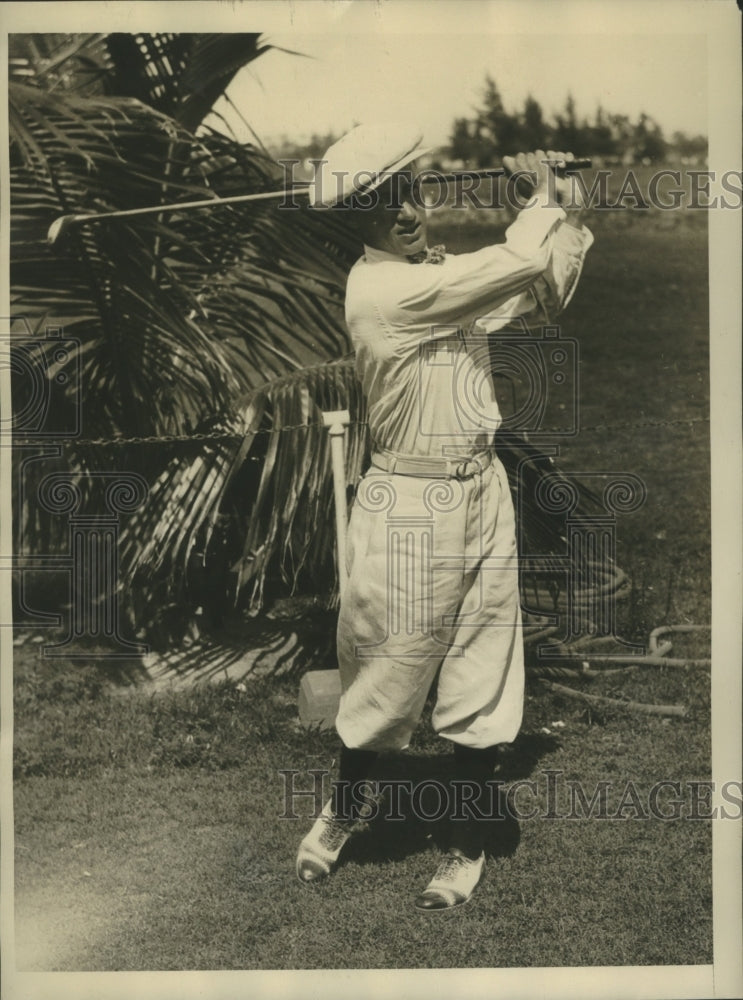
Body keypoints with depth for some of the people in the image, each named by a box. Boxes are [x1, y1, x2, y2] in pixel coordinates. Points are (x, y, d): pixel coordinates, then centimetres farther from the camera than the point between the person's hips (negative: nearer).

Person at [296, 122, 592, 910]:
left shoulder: (445, 272, 8)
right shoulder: (379, 288, -19)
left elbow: (544, 297, 12)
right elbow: (518, 261, -19)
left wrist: (564, 204, 3)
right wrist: (544, 195, 1)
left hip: (484, 492, 7)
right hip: (411, 507, -7)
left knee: (483, 680, 11)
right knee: (393, 670, 9)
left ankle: (469, 844, 27)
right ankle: (344, 806, 37)